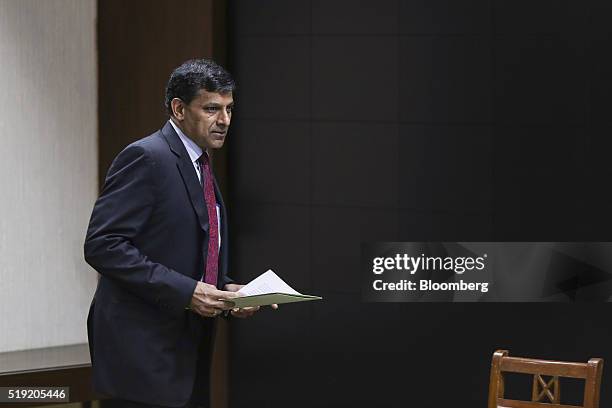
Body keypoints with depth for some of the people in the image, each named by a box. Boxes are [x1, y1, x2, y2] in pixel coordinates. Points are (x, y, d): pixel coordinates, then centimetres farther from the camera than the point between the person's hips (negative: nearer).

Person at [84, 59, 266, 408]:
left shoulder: (200, 166, 18)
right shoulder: (146, 157, -11)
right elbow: (102, 245, -18)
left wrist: (225, 290, 4)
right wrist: (185, 291, -22)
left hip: (188, 351, 9)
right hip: (144, 354, -9)